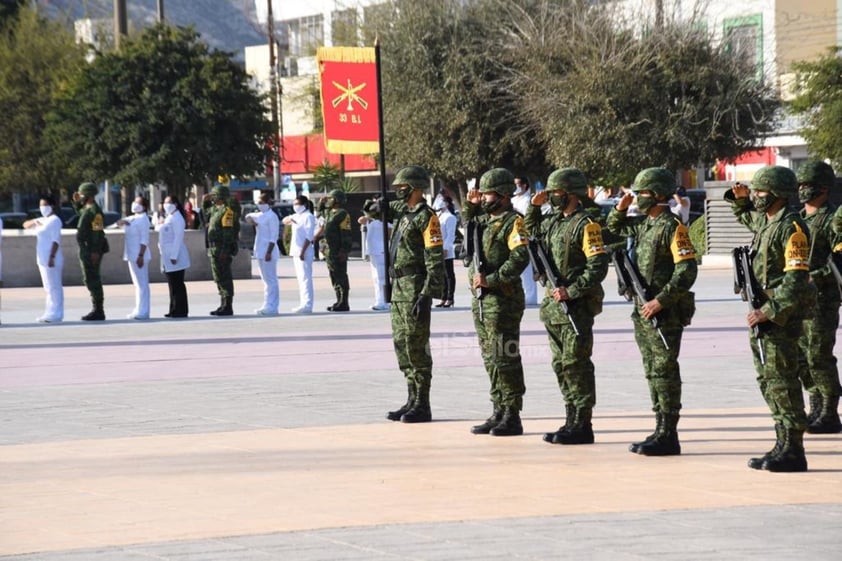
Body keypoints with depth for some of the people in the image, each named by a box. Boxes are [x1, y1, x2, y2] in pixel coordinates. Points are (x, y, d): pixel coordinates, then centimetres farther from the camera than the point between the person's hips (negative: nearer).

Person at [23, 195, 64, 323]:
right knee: (49, 287, 11)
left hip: (51, 258, -10)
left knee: (53, 287, -9)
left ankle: (55, 314, -10)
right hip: (43, 258, 10)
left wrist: (52, 257, -24)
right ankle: (50, 313, 15)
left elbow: (56, 240, -17)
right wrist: (34, 222, 2)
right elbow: (26, 225, 25)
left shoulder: (54, 220, -10)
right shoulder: (43, 220, 19)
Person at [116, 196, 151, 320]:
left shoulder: (143, 220, -13)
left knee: (142, 283, -9)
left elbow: (144, 240, -18)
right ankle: (139, 310, 18)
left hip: (139, 255, -10)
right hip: (132, 255, 10)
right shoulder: (132, 218, 15)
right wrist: (123, 221, -1)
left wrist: (141, 256, -24)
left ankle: (143, 312, -10)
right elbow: (118, 223, 24)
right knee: (137, 283, 13)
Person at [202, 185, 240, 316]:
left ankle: (227, 307, -7)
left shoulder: (227, 210, -15)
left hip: (222, 250, -10)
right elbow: (206, 211, 38)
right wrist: (205, 201, 17)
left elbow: (228, 232, -22)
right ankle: (224, 305, 20)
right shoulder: (216, 209, 16)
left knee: (224, 278, -8)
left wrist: (224, 251, -27)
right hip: (215, 250, 10)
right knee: (219, 278, 14)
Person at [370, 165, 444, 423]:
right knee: (401, 344, 12)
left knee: (416, 346, -7)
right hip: (398, 287, 10)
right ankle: (413, 400, 18)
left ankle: (422, 406, -4)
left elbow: (435, 262, -18)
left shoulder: (426, 218, -13)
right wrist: (376, 206, 10)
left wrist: (426, 295, -23)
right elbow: (386, 209, 35)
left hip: (415, 289, -10)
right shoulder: (402, 210, 13)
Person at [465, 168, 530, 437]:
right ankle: (499, 412, 20)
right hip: (480, 299, 9)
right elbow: (466, 228, 37)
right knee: (490, 359, 13)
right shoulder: (484, 220, 15)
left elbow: (520, 258, -23)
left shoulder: (513, 222, -11)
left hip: (502, 300, -9)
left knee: (504, 358, -7)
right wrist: (470, 206, 18)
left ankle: (512, 417, -3)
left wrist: (491, 279, -23)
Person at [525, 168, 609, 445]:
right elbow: (532, 229, 33)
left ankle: (582, 426, -3)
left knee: (576, 364, -7)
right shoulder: (554, 221, 13)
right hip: (554, 306, 9)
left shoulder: (586, 225, -13)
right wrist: (534, 206, 16)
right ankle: (572, 420, 18)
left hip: (577, 306, -9)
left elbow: (599, 266, -19)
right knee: (561, 364, 11)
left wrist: (571, 291, -22)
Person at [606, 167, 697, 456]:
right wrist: (620, 209, 12)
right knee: (653, 372, 12)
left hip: (665, 314, -9)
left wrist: (660, 301, -23)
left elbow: (687, 271, -20)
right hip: (643, 312, 9)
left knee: (664, 372, -6)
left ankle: (667, 436, -3)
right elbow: (614, 228, 33)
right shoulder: (644, 224, 13)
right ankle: (661, 430, 17)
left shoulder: (672, 227, -14)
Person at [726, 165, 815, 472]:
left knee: (781, 380, -8)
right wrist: (741, 200, 18)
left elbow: (796, 280, -22)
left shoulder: (791, 228, -17)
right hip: (763, 312, 10)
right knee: (767, 379, 12)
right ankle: (784, 445, 17)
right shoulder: (765, 220, 12)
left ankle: (793, 451, -6)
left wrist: (769, 312, -24)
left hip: (781, 316, -10)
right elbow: (748, 218, 39)